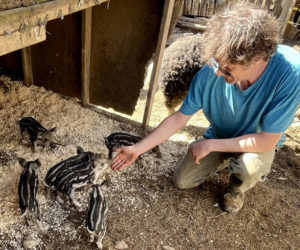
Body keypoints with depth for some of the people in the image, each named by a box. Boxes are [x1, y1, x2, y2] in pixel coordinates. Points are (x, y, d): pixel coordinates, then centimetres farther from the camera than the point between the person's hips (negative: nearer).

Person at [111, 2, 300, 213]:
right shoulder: (210, 72, -30)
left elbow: (267, 141, -30)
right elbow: (178, 119, -17)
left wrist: (211, 145, -27)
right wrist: (138, 149, -18)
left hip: (259, 143, -2)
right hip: (219, 138, 3)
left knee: (250, 168, -35)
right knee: (182, 181, -1)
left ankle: (237, 188, 4)